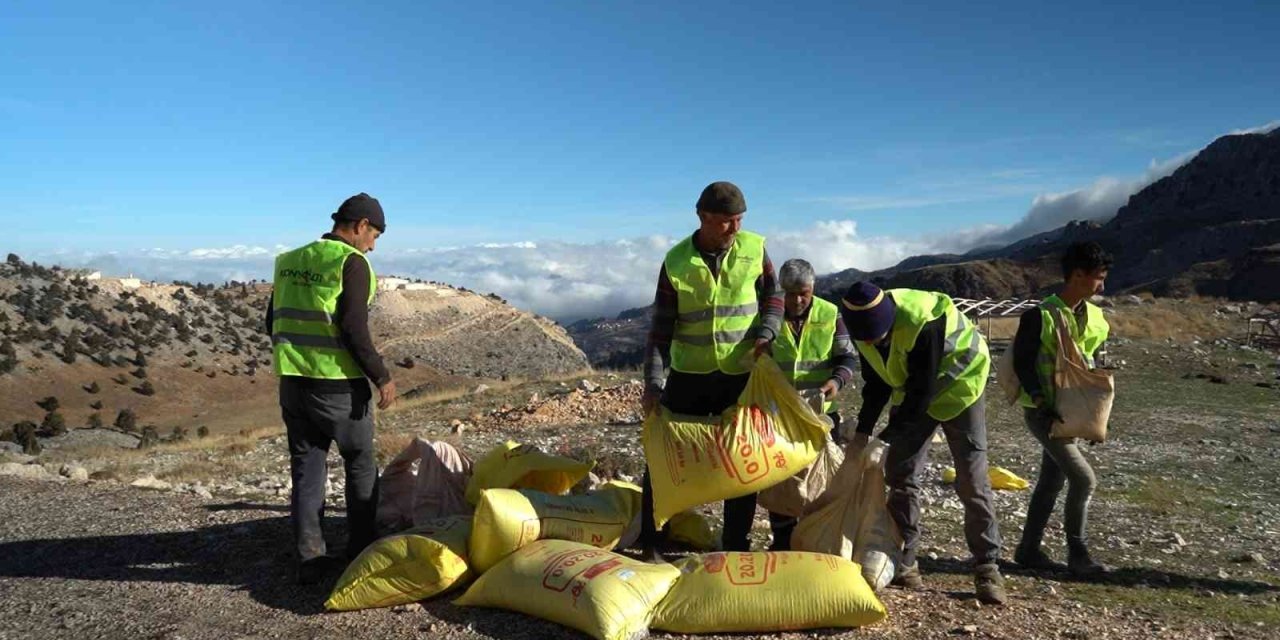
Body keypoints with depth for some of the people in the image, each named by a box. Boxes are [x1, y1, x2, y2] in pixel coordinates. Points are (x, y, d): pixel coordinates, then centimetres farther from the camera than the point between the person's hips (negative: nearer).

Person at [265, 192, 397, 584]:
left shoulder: (289, 261, 10)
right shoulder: (351, 262, -12)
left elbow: (273, 323, 15)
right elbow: (354, 328, -19)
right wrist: (382, 377, -12)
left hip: (293, 383, 6)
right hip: (338, 385, -6)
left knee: (306, 468, 12)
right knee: (360, 464, 13)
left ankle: (309, 558, 14)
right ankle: (360, 551, 21)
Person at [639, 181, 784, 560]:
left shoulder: (754, 248, -6)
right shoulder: (676, 263, -10)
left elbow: (773, 295, 9)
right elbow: (661, 328, -8)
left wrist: (765, 334, -9)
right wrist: (653, 383, -14)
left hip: (742, 374, 1)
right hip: (688, 374, -1)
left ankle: (737, 547, 24)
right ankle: (649, 543, 18)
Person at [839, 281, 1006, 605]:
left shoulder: (922, 324, -37)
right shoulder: (865, 327, -15)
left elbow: (923, 391, -31)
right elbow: (876, 383, -2)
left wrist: (887, 436, -27)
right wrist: (862, 430, -10)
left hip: (958, 387, -6)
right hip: (912, 394, 6)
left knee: (972, 480, -8)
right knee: (900, 474, 1)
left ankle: (987, 567, 3)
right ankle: (903, 562, 10)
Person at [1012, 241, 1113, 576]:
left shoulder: (1094, 318, 8)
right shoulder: (1040, 316, -15)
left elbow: (1095, 365, 15)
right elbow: (1022, 364, -15)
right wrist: (1043, 404, -21)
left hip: (1071, 412, 8)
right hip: (1043, 413, -8)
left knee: (1051, 481, 11)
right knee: (1083, 478, -11)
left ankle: (1028, 549, 22)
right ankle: (1078, 554, 5)